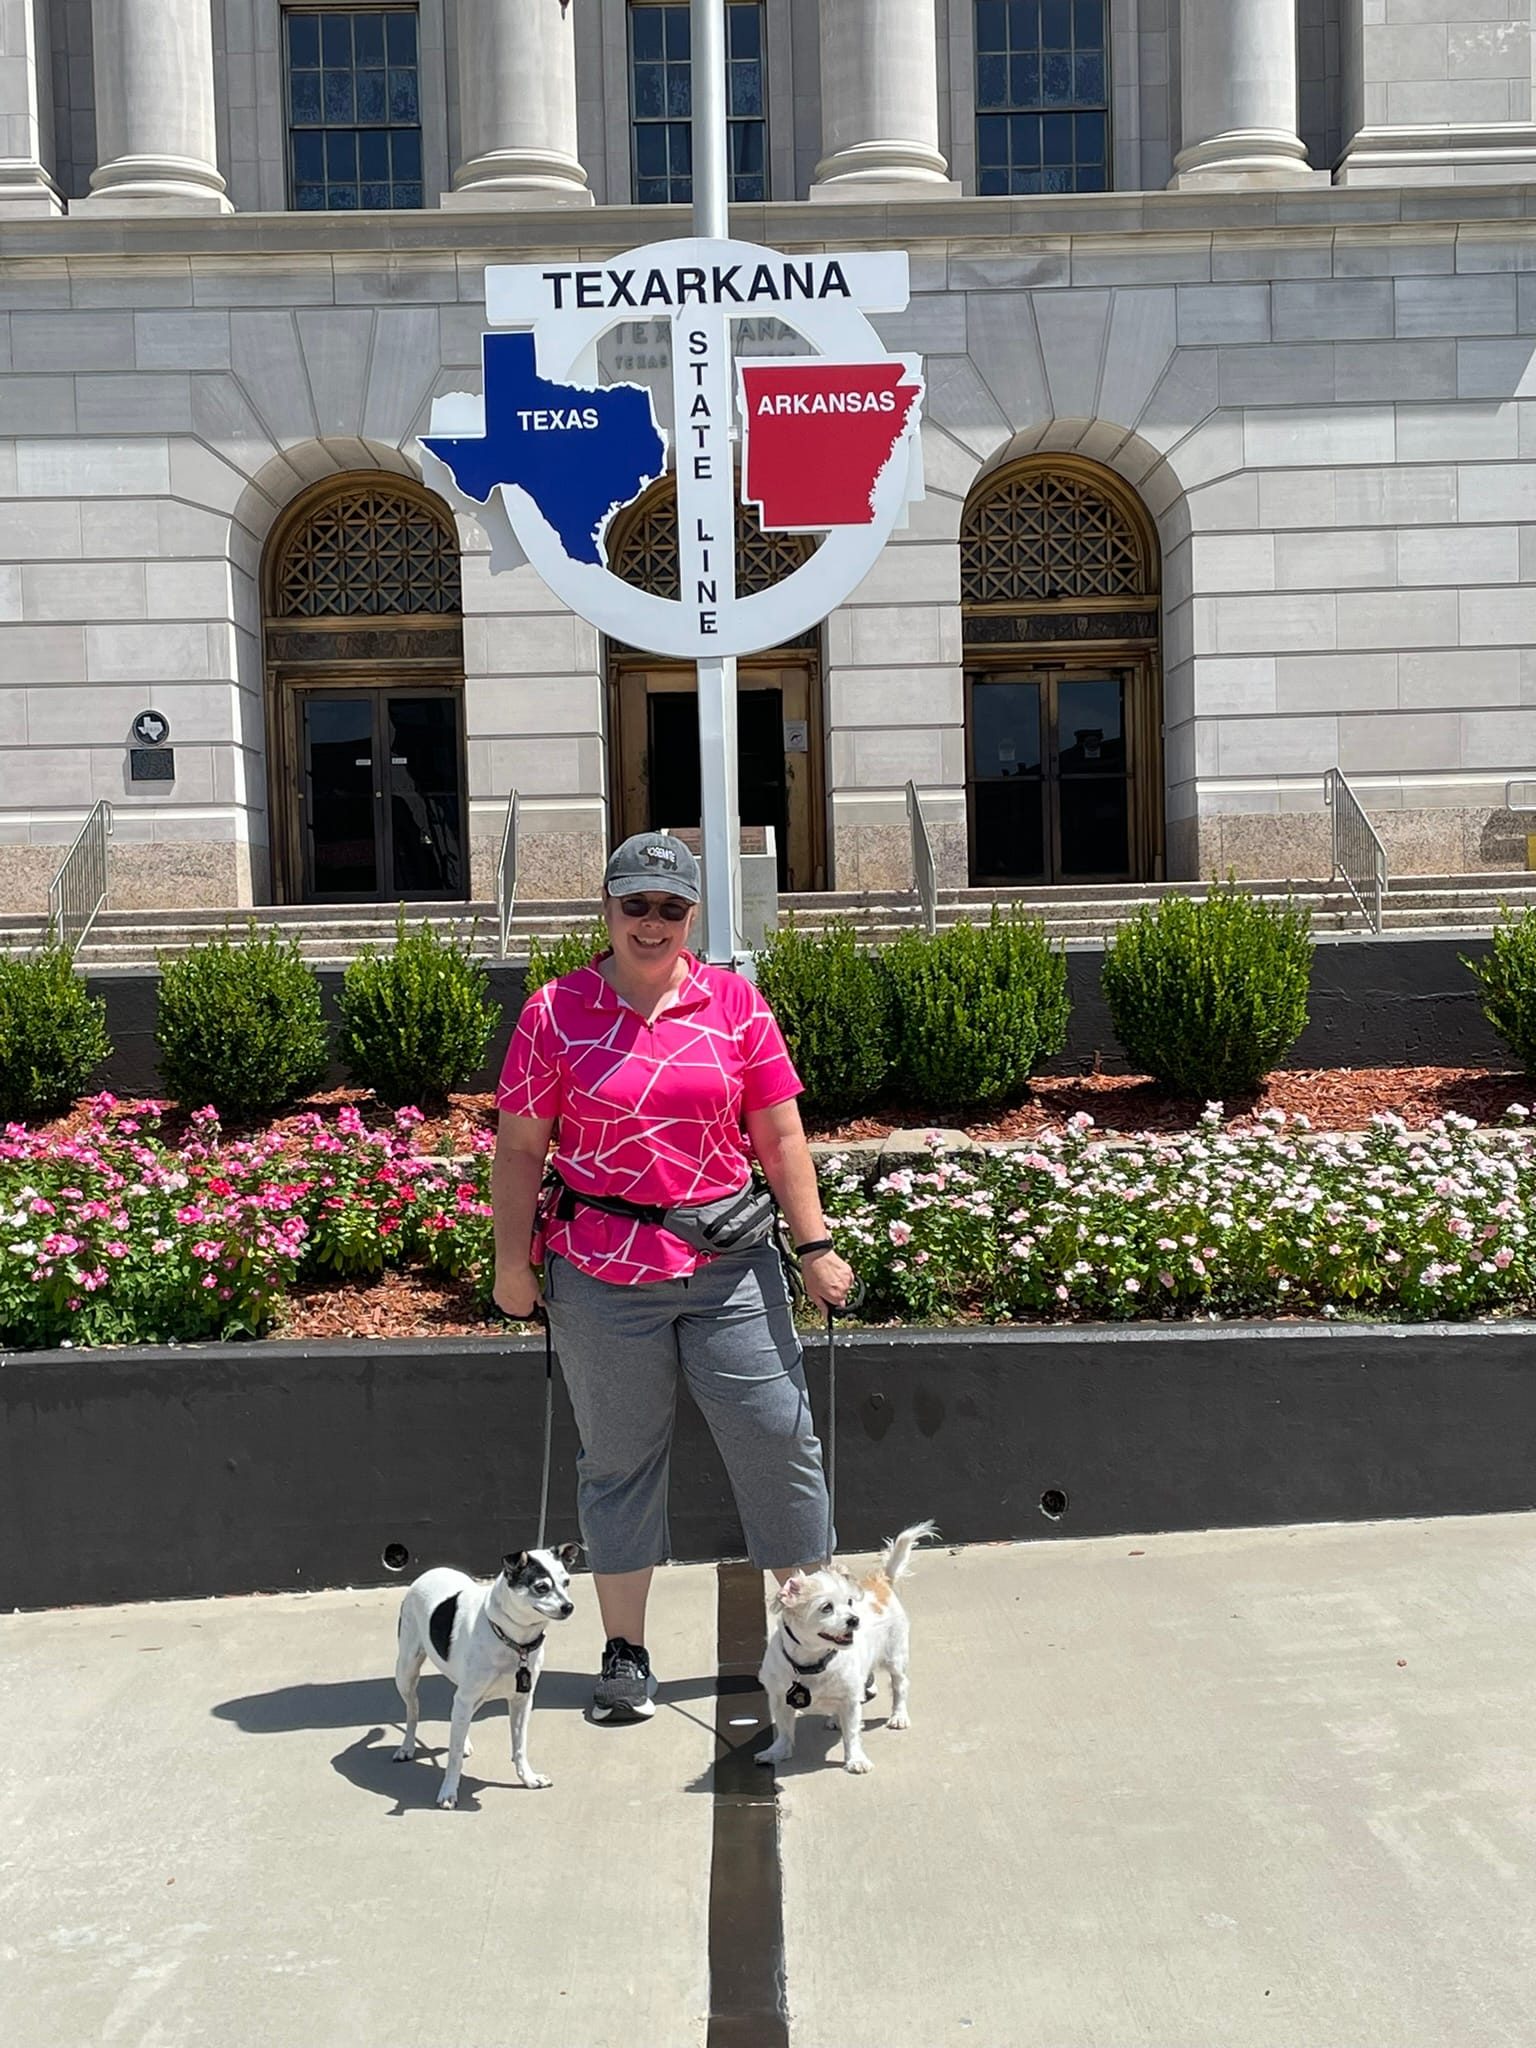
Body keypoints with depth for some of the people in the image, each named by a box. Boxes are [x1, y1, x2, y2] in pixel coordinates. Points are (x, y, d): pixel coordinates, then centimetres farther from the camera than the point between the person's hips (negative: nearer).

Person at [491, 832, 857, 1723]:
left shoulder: (737, 1003, 3)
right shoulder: (555, 1013, -2)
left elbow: (780, 1134, 5)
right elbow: (520, 1148, 1)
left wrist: (816, 1246, 2)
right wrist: (513, 1261, -1)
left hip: (729, 1260, 1)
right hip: (602, 1270, -1)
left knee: (779, 1435, 3)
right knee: (620, 1457, 10)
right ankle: (625, 1654, 25)